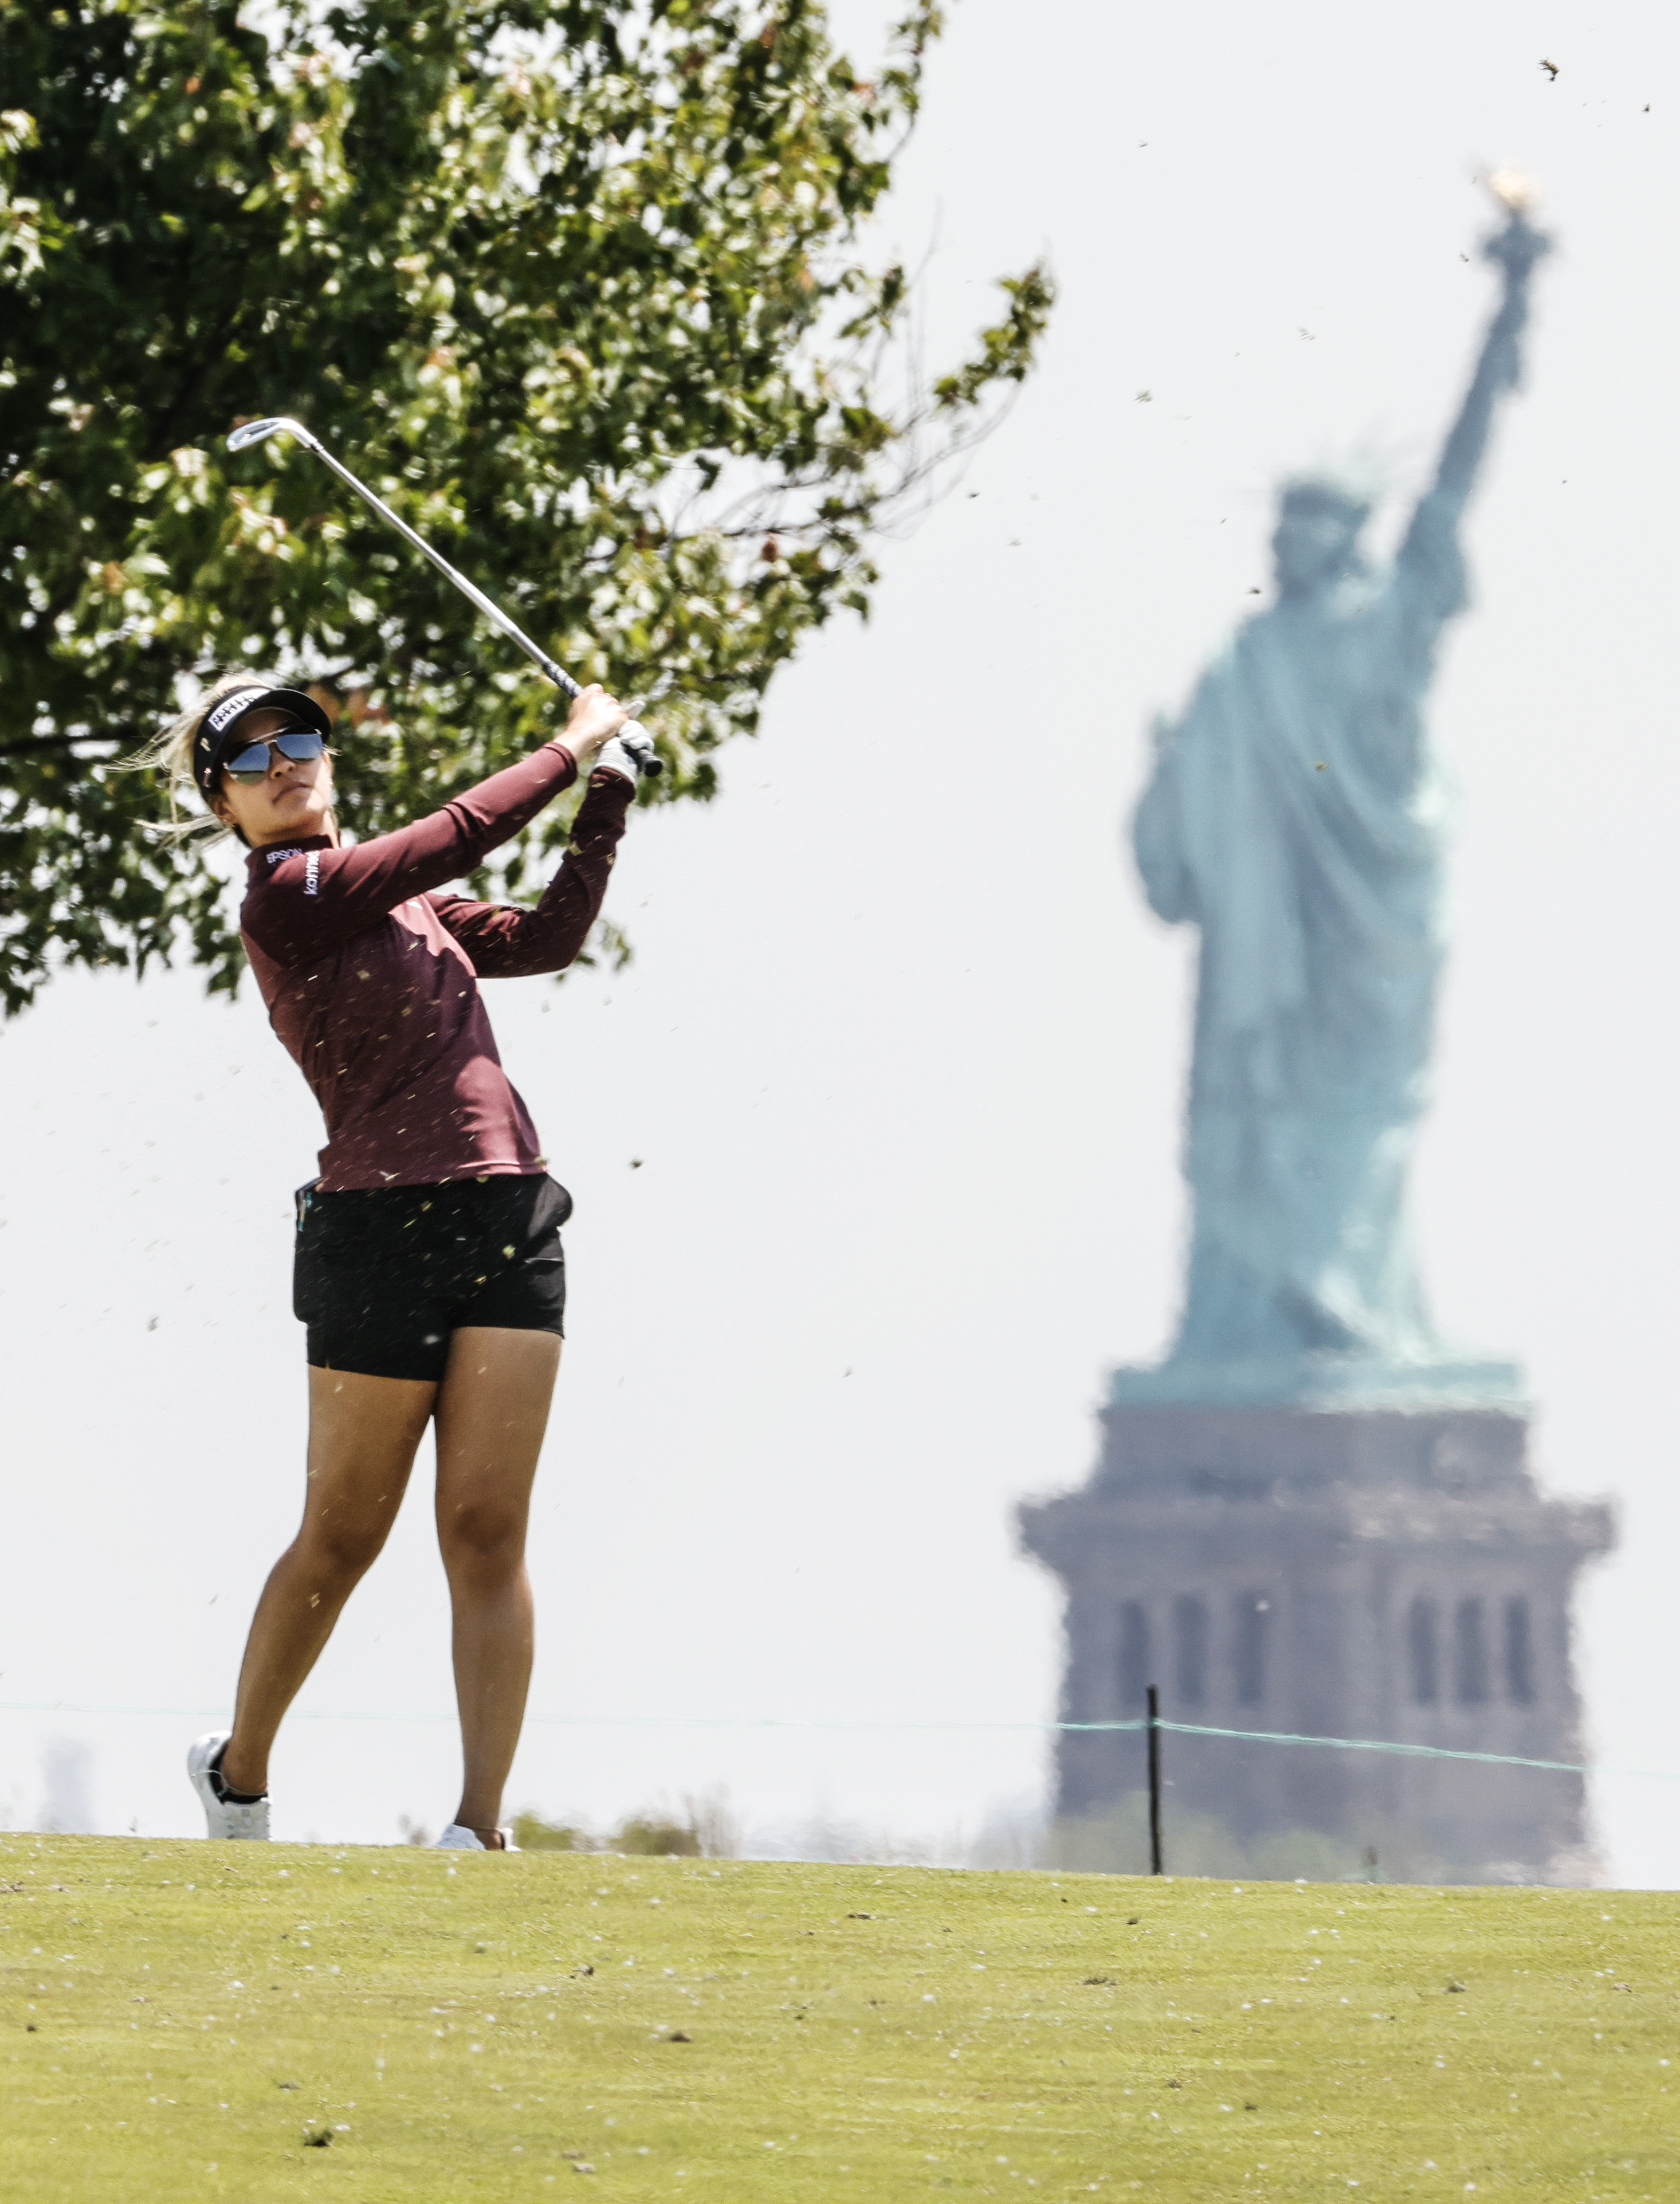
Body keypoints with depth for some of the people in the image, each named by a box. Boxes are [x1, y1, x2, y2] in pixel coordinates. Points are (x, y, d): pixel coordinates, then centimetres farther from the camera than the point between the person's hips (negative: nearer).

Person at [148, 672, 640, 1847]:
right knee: (344, 1536, 3)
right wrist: (575, 747, 5)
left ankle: (481, 1825, -6)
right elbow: (459, 834, -9)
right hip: (383, 1224, -6)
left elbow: (545, 937, 20)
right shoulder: (287, 895, -6)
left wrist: (610, 792, 15)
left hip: (509, 1220, 6)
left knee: (488, 1531, -3)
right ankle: (239, 1773, 24)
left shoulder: (399, 901, 19)